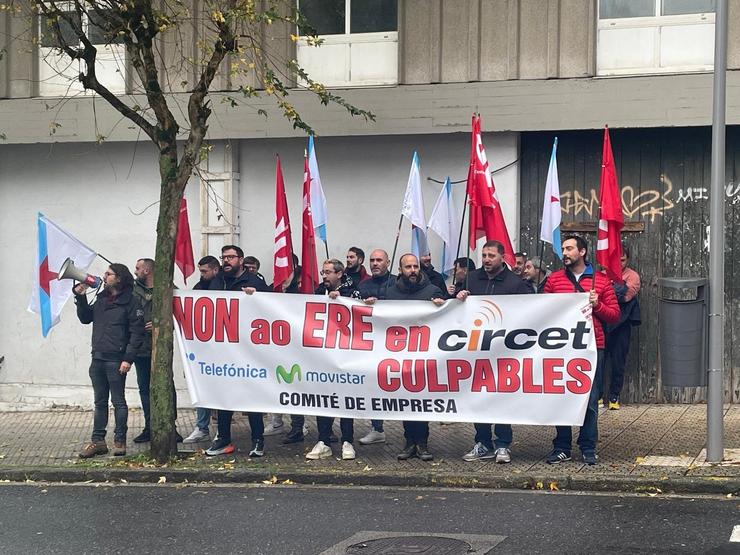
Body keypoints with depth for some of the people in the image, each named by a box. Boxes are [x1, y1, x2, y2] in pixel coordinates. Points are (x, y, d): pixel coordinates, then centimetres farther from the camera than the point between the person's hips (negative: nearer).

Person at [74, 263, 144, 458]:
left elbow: (137, 332, -12)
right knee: (100, 402, 11)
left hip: (116, 360, -7)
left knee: (118, 402, 0)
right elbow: (85, 318, 20)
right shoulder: (101, 299, 13)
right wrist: (80, 298, 6)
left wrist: (128, 358, -17)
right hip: (97, 359, 7)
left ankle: (119, 441, 8)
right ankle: (97, 441, 16)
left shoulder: (130, 302, -9)